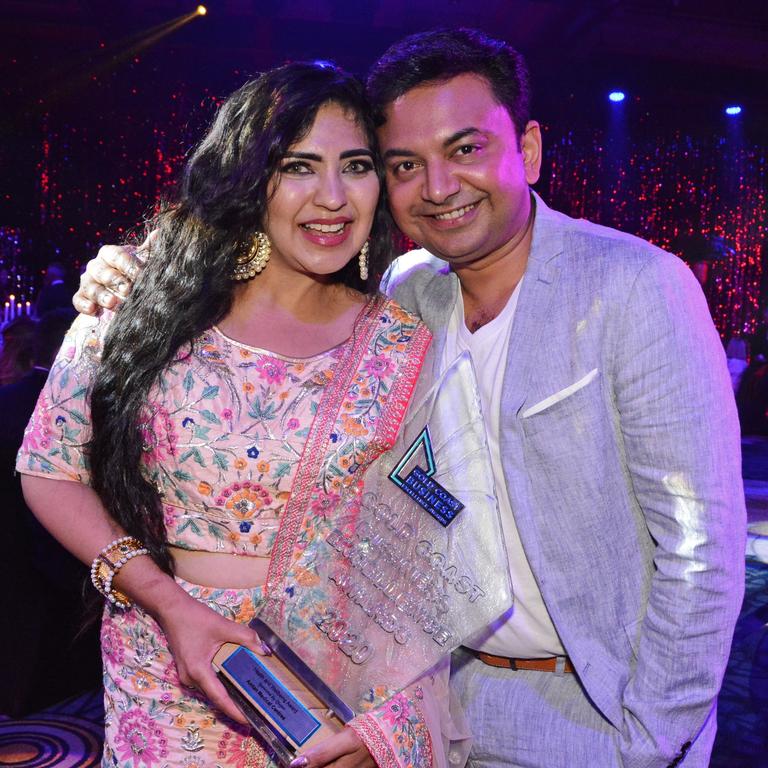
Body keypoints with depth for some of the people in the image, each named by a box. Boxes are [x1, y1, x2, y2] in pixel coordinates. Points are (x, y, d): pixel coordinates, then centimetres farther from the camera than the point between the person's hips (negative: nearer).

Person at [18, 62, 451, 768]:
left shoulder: (407, 345, -6)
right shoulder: (147, 304, -7)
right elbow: (52, 472, -3)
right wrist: (169, 603, -14)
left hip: (347, 678, 1)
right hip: (166, 682, 0)